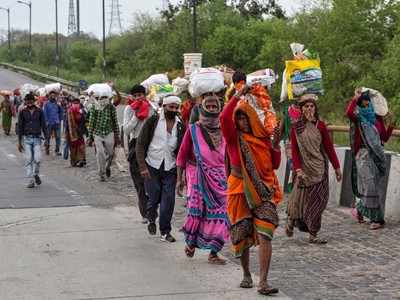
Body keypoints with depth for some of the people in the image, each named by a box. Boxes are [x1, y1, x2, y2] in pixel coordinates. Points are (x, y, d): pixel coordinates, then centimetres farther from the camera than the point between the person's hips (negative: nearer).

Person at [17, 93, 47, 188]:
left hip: (37, 138, 0)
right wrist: (19, 142, 4)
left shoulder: (39, 111, 3)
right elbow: (20, 127, 6)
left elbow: (44, 126, 6)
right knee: (28, 160, -2)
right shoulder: (23, 112, 3)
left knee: (37, 159, -11)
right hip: (27, 138, 1)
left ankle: (36, 174, 16)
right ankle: (31, 180, 4)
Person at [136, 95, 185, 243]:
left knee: (168, 200, -2)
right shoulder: (153, 121, -5)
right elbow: (140, 144, -5)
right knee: (154, 198, 2)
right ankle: (151, 219, 34)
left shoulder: (180, 125, 4)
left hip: (170, 168, 2)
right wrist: (143, 167, -12)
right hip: (152, 166, -2)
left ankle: (165, 232, 10)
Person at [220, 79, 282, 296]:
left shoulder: (263, 138, 9)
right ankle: (246, 275, 28)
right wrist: (238, 95, -15)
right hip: (240, 190, -1)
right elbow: (224, 117, -19)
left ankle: (263, 282, -18)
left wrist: (276, 144, -2)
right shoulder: (234, 137, 1)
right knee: (241, 235, 8)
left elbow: (275, 165, 11)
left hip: (263, 191, 1)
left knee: (264, 235, -13)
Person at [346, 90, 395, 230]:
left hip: (377, 155, 5)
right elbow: (348, 112, -25)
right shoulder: (358, 118, -1)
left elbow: (385, 138, 9)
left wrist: (391, 123, -1)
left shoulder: (377, 119, 11)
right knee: (369, 185, -9)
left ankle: (360, 209, 23)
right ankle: (376, 218, -1)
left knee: (377, 186, 5)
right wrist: (356, 97, -16)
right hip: (364, 156, -5)